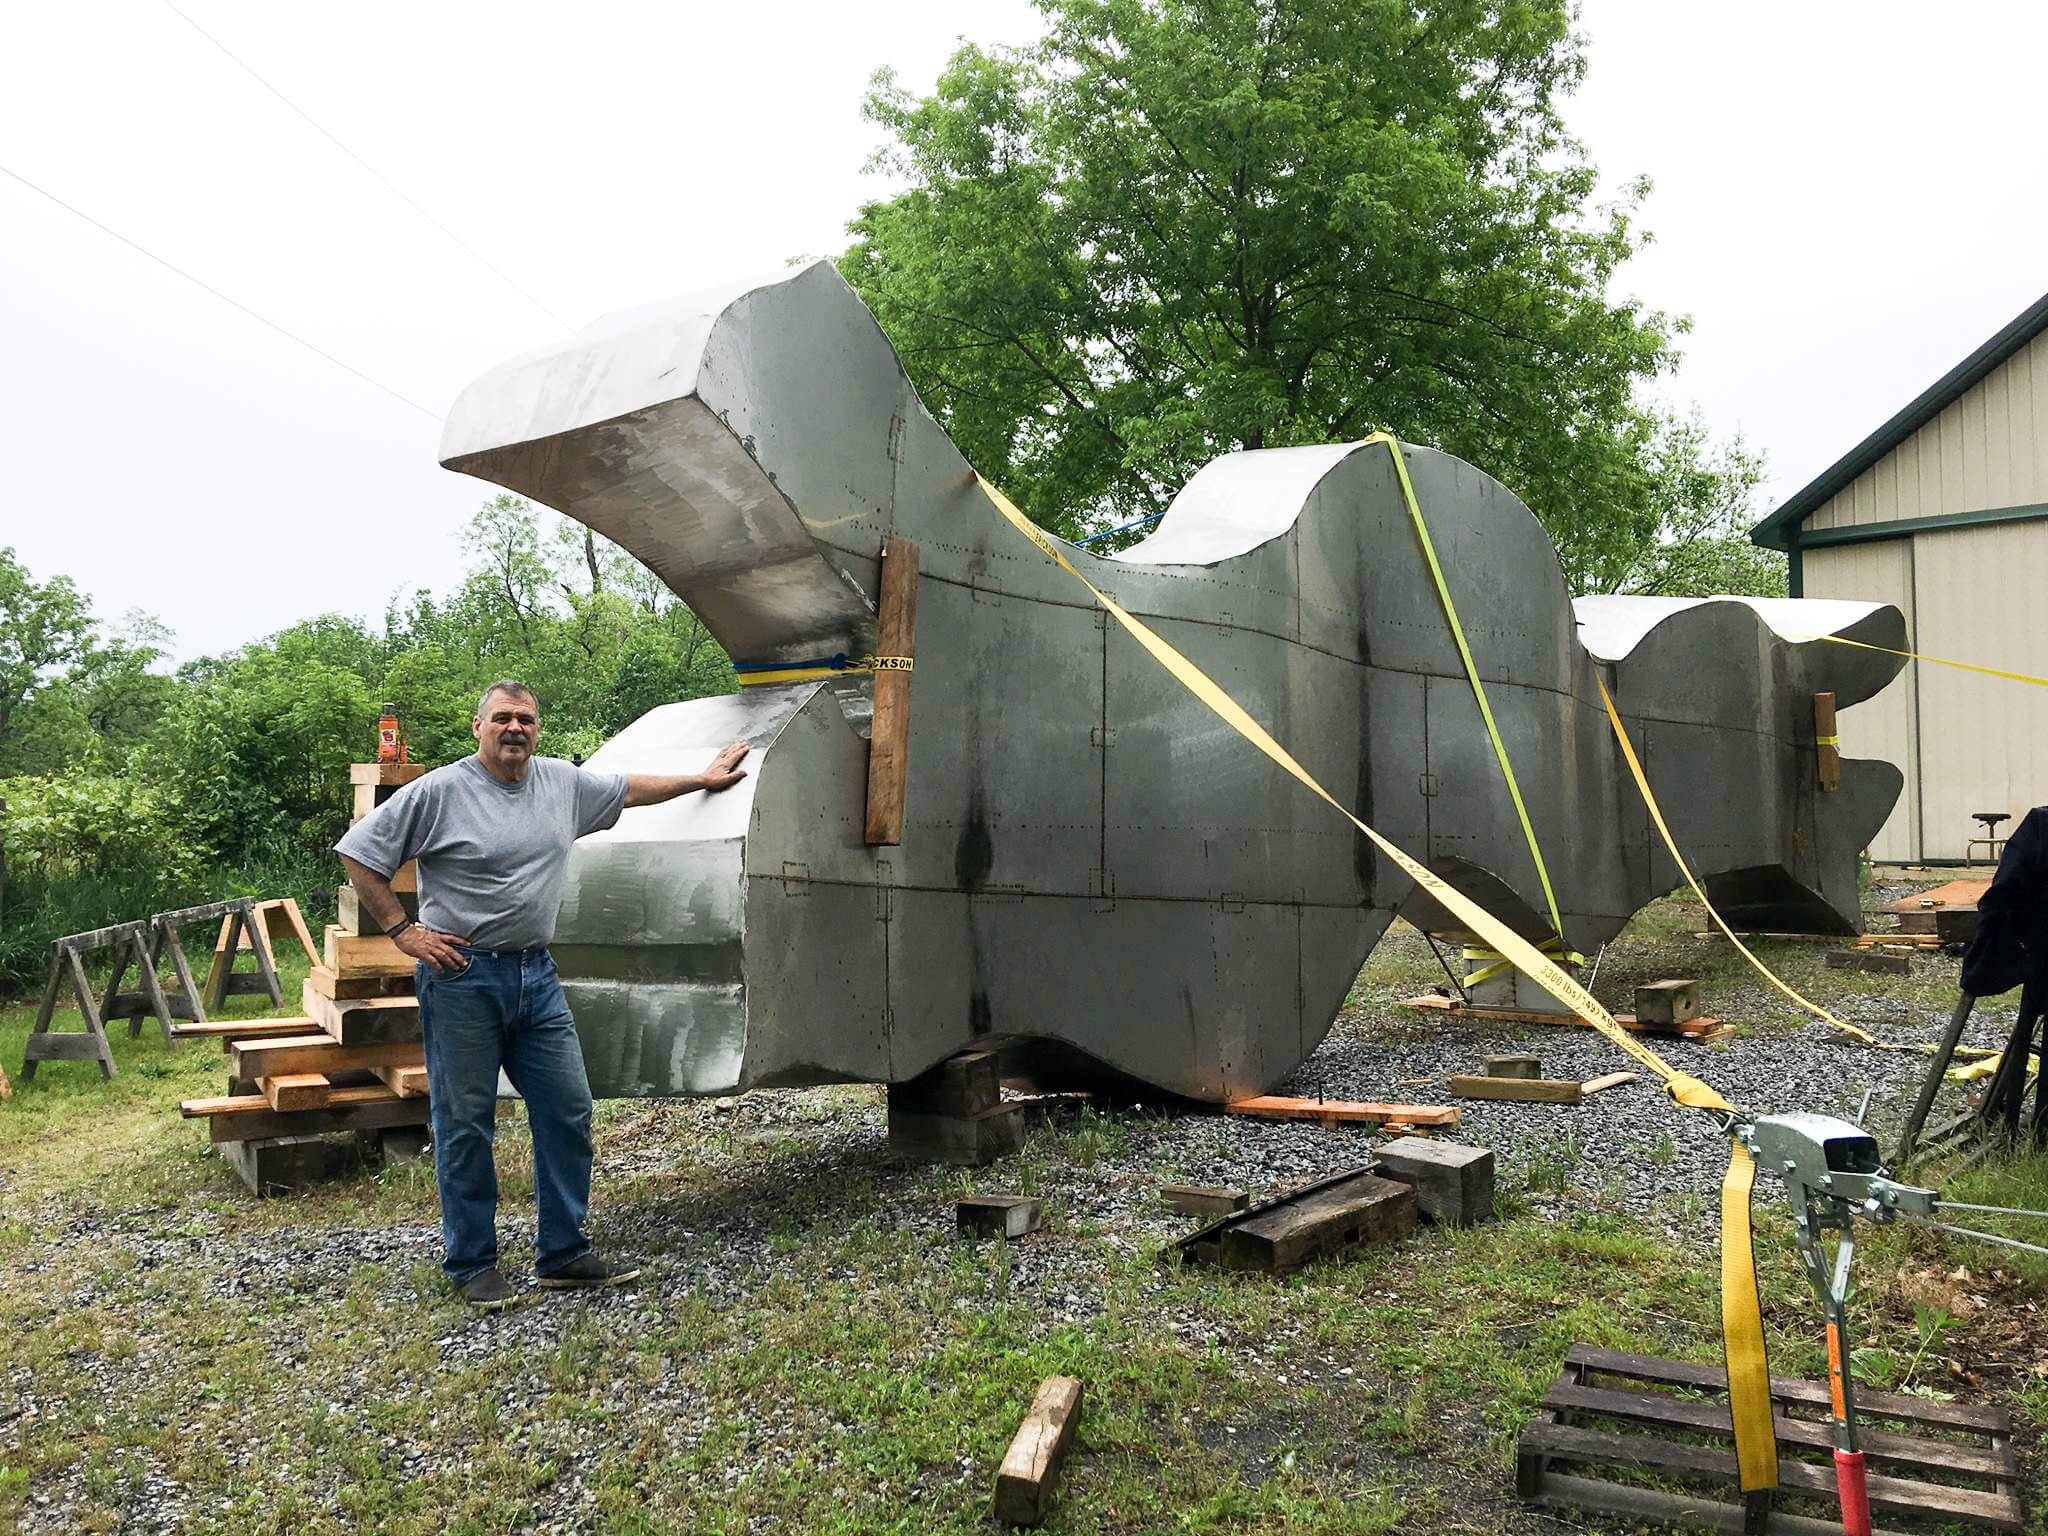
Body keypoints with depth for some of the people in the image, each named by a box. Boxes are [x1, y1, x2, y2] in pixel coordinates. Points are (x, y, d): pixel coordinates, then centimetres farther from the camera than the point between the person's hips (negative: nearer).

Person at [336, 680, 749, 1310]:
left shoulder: (563, 782, 9)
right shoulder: (439, 792, -8)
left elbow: (630, 788, 25)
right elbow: (358, 854, -4)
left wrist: (703, 779, 31)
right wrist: (403, 931, -8)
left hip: (537, 975, 6)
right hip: (463, 979, -6)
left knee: (568, 1111, 6)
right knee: (465, 1124, 2)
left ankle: (564, 1254, 18)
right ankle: (471, 1265, 15)